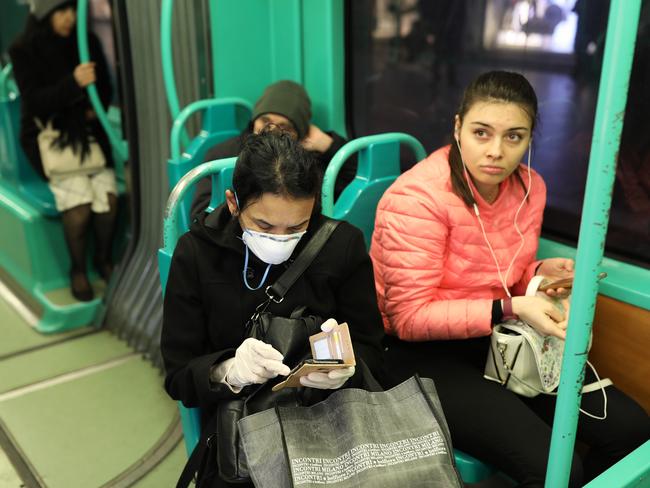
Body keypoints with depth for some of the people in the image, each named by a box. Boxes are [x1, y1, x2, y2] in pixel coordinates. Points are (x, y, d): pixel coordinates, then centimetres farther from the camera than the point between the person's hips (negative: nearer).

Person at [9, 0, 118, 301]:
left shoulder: (88, 42, 5)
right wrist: (73, 83, -29)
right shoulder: (24, 50, -5)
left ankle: (104, 259, 5)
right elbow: (34, 101, -14)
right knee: (78, 200, -22)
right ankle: (77, 269, 0)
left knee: (108, 195, -20)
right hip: (48, 135, -3)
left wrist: (95, 109, -9)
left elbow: (105, 88, 13)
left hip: (88, 132, 3)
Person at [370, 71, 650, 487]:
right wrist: (511, 309, -26)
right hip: (424, 351, -6)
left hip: (498, 339, 7)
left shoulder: (530, 187, 1)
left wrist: (539, 273, -7)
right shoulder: (417, 198, -21)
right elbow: (409, 318, -21)